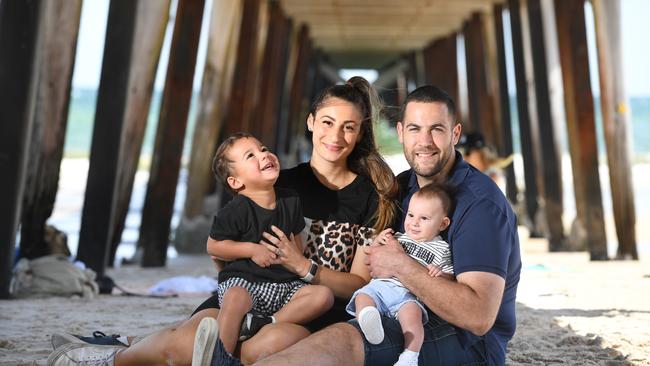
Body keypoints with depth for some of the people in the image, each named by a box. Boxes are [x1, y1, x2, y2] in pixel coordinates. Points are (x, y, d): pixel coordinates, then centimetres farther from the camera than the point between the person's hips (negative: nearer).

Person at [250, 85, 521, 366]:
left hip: (471, 343, -8)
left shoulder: (481, 202, -16)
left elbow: (479, 317, -26)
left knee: (342, 340, -30)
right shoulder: (403, 186, 10)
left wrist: (400, 265, -20)